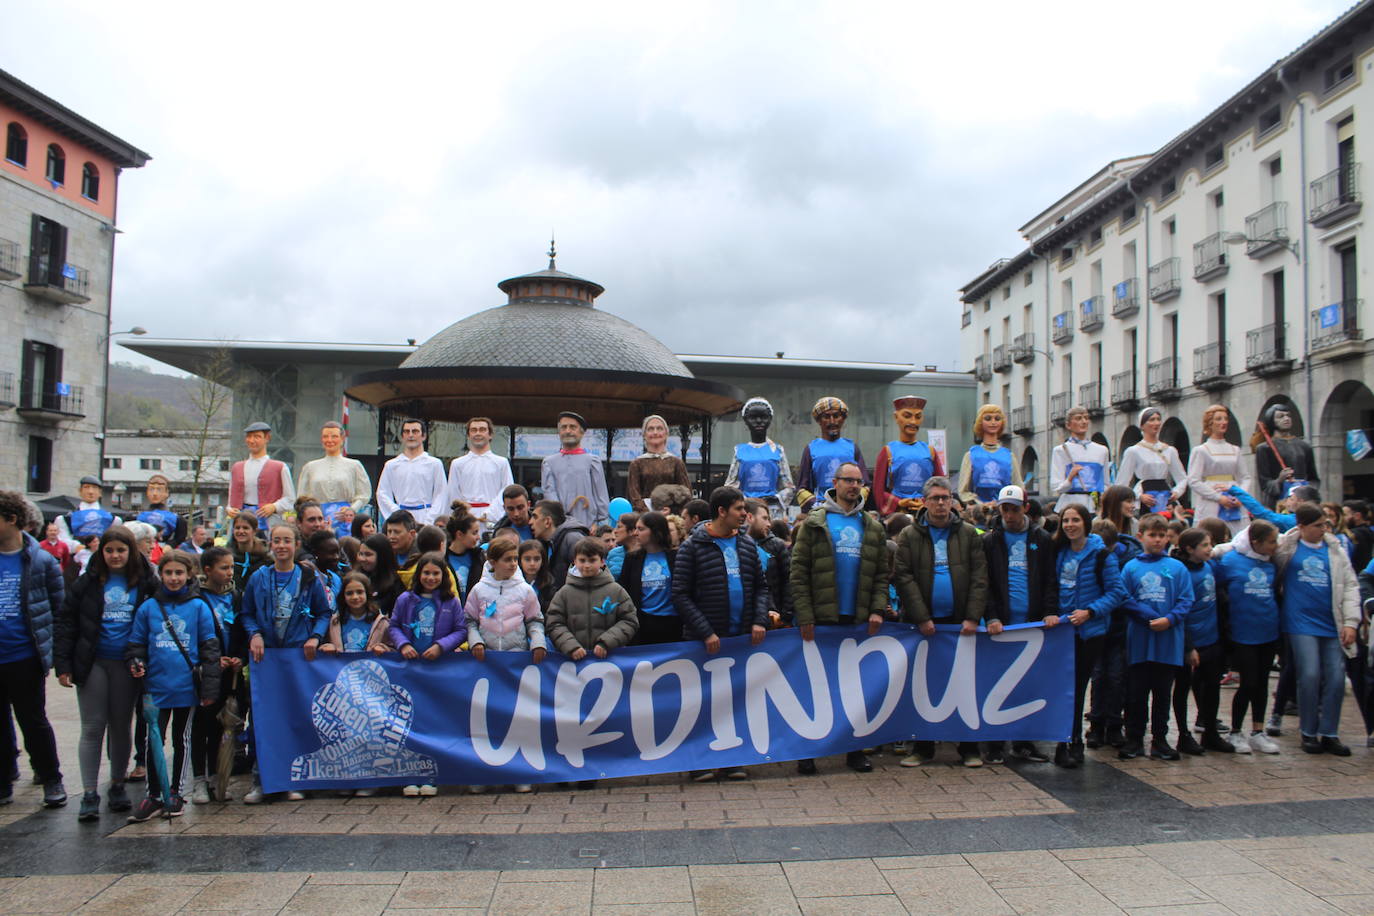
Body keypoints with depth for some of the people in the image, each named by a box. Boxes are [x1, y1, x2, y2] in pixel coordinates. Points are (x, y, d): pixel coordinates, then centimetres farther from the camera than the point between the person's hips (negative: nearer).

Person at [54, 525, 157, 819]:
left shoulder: (145, 582, 1)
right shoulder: (90, 581, 1)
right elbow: (64, 621, 1)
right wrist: (63, 664, -6)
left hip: (127, 665, 0)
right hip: (93, 663, 0)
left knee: (121, 727, 11)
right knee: (92, 728, 0)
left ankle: (117, 786, 24)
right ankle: (89, 794, 5)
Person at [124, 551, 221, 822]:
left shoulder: (198, 607, -2)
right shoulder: (148, 607, 2)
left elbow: (209, 647, -1)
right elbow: (136, 643, 10)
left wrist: (210, 687, -6)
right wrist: (135, 663, -12)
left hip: (187, 686, -1)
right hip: (156, 686, 1)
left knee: (182, 740, 12)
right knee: (153, 741, 0)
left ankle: (175, 793, 24)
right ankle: (153, 795, 14)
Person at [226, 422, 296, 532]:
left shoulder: (280, 467, 4)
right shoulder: (237, 468, 18)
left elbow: (290, 498, 2)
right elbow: (232, 497, 21)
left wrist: (274, 507, -14)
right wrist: (229, 510, 1)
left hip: (270, 523, -3)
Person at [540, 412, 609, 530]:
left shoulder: (592, 461, 10)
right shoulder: (549, 462, 15)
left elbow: (602, 497, 7)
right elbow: (549, 492, 5)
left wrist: (602, 525, -2)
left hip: (587, 525, -1)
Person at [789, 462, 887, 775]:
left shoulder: (872, 527, 12)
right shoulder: (814, 522, 1)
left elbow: (881, 574, 10)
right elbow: (798, 572, -4)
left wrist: (877, 610, -4)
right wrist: (805, 617, -11)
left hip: (859, 621, 3)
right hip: (821, 620, -3)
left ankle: (855, 749, 19)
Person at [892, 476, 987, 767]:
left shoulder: (968, 534, 6)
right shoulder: (909, 536, 2)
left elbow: (979, 577, 1)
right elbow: (903, 578, -5)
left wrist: (973, 617, -9)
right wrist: (921, 617, -12)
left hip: (960, 622, 1)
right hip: (923, 623, -1)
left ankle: (969, 747, 15)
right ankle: (922, 747, 16)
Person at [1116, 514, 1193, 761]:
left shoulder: (1178, 568, 4)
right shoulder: (1131, 567, 2)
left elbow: (1186, 601, 0)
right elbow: (1124, 599, -4)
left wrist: (1169, 619, -16)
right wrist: (1150, 616, -15)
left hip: (1168, 641, 1)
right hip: (1139, 641, -1)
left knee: (1163, 692, 10)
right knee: (1136, 692, 5)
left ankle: (1160, 739, 21)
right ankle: (1134, 739, 16)